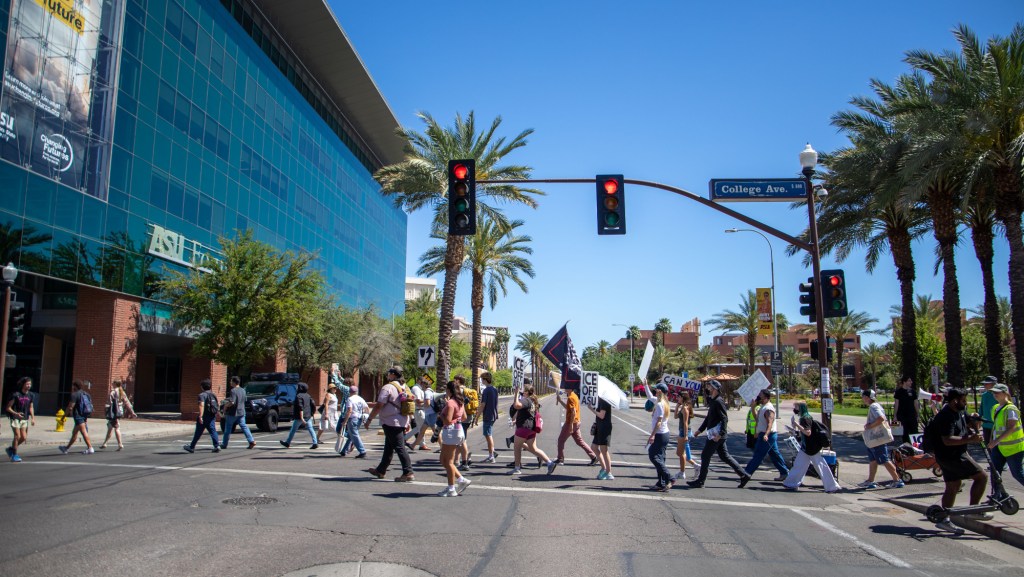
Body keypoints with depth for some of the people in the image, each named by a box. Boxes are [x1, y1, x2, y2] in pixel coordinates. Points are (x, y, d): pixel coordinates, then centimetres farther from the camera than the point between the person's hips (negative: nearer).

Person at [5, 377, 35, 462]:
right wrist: (15, 413, -24)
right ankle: (14, 455, 4)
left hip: (24, 419, 5)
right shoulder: (16, 395, -11)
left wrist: (33, 418, 6)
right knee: (17, 436, -10)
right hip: (15, 418, -5)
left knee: (24, 438, 1)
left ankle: (11, 449, 25)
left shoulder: (30, 395, 6)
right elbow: (8, 408, -7)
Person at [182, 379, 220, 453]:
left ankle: (191, 447, 18)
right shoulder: (213, 395, 13)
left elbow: (201, 405, -23)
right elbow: (217, 405, 19)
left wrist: (200, 416, -29)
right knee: (213, 431, 3)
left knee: (198, 433, 5)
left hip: (204, 417, -6)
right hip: (212, 417, 6)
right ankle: (217, 446, -8)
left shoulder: (202, 395, -10)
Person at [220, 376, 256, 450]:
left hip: (232, 413, -6)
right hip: (241, 412, 6)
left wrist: (225, 406, -8)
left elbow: (231, 402, -26)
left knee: (228, 429, 8)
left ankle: (224, 444, 19)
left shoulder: (233, 391, -17)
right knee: (244, 427, 4)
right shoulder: (243, 390, 8)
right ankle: (252, 441, -9)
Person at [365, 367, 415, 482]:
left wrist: (369, 419, -8)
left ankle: (408, 473, -11)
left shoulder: (388, 387, -14)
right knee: (388, 448, 18)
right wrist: (408, 423, 22)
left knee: (399, 448, -9)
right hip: (402, 423, 9)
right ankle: (380, 470, 30)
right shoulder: (404, 388, 12)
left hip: (391, 423, -9)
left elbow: (379, 406, -17)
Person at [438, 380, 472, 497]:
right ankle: (462, 480, 15)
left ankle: (451, 489, 4)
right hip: (459, 430, 10)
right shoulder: (460, 402, 11)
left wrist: (441, 415, -7)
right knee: (444, 460, 17)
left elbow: (447, 421, -24)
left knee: (448, 462, -1)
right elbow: (464, 417, 20)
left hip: (451, 431, -10)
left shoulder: (450, 403, -17)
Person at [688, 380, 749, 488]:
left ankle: (700, 481, 4)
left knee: (705, 456, -3)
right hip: (715, 434, 10)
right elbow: (708, 418, 24)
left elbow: (724, 418, -20)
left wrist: (720, 434, -26)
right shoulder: (712, 401, 16)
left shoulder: (719, 401, -14)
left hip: (716, 434, -10)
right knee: (724, 456, 14)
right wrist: (700, 429, 23)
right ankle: (743, 474, 16)